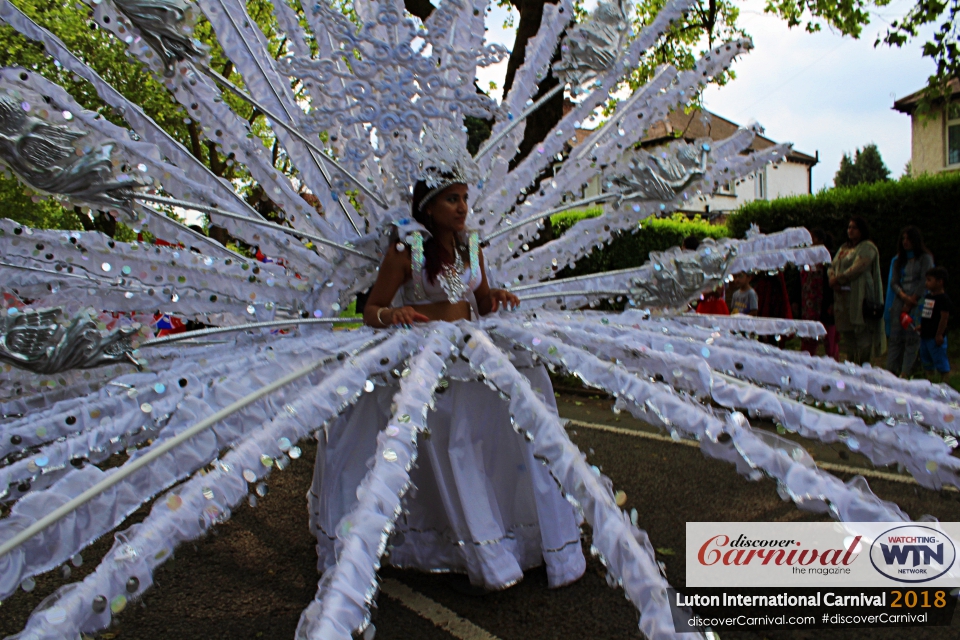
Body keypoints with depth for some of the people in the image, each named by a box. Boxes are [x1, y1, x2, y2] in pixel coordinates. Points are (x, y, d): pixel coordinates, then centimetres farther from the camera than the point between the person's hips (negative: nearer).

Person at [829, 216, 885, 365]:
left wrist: (838, 279, -13)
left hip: (860, 296, -7)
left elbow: (857, 269, -16)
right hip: (842, 296, 7)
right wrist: (832, 277, -5)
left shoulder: (867, 247, -3)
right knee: (846, 334, 9)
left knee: (862, 332, -7)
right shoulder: (844, 247, 21)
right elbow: (832, 266, 16)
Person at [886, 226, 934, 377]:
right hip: (899, 301, 5)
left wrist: (911, 301, -10)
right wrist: (903, 295, -8)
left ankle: (905, 373, -10)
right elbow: (894, 282, 11)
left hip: (917, 302, -5)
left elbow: (925, 281, -6)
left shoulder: (925, 258, 3)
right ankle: (890, 371, -1)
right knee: (895, 337, 0)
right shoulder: (899, 260, 19)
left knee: (912, 338, -8)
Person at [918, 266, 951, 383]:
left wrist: (939, 334, -19)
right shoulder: (928, 296, 11)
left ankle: (944, 383, 4)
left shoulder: (943, 299, -14)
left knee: (941, 363, -2)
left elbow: (944, 318, -18)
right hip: (925, 335, 9)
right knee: (927, 363, 17)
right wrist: (921, 326, 16)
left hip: (936, 337, -9)